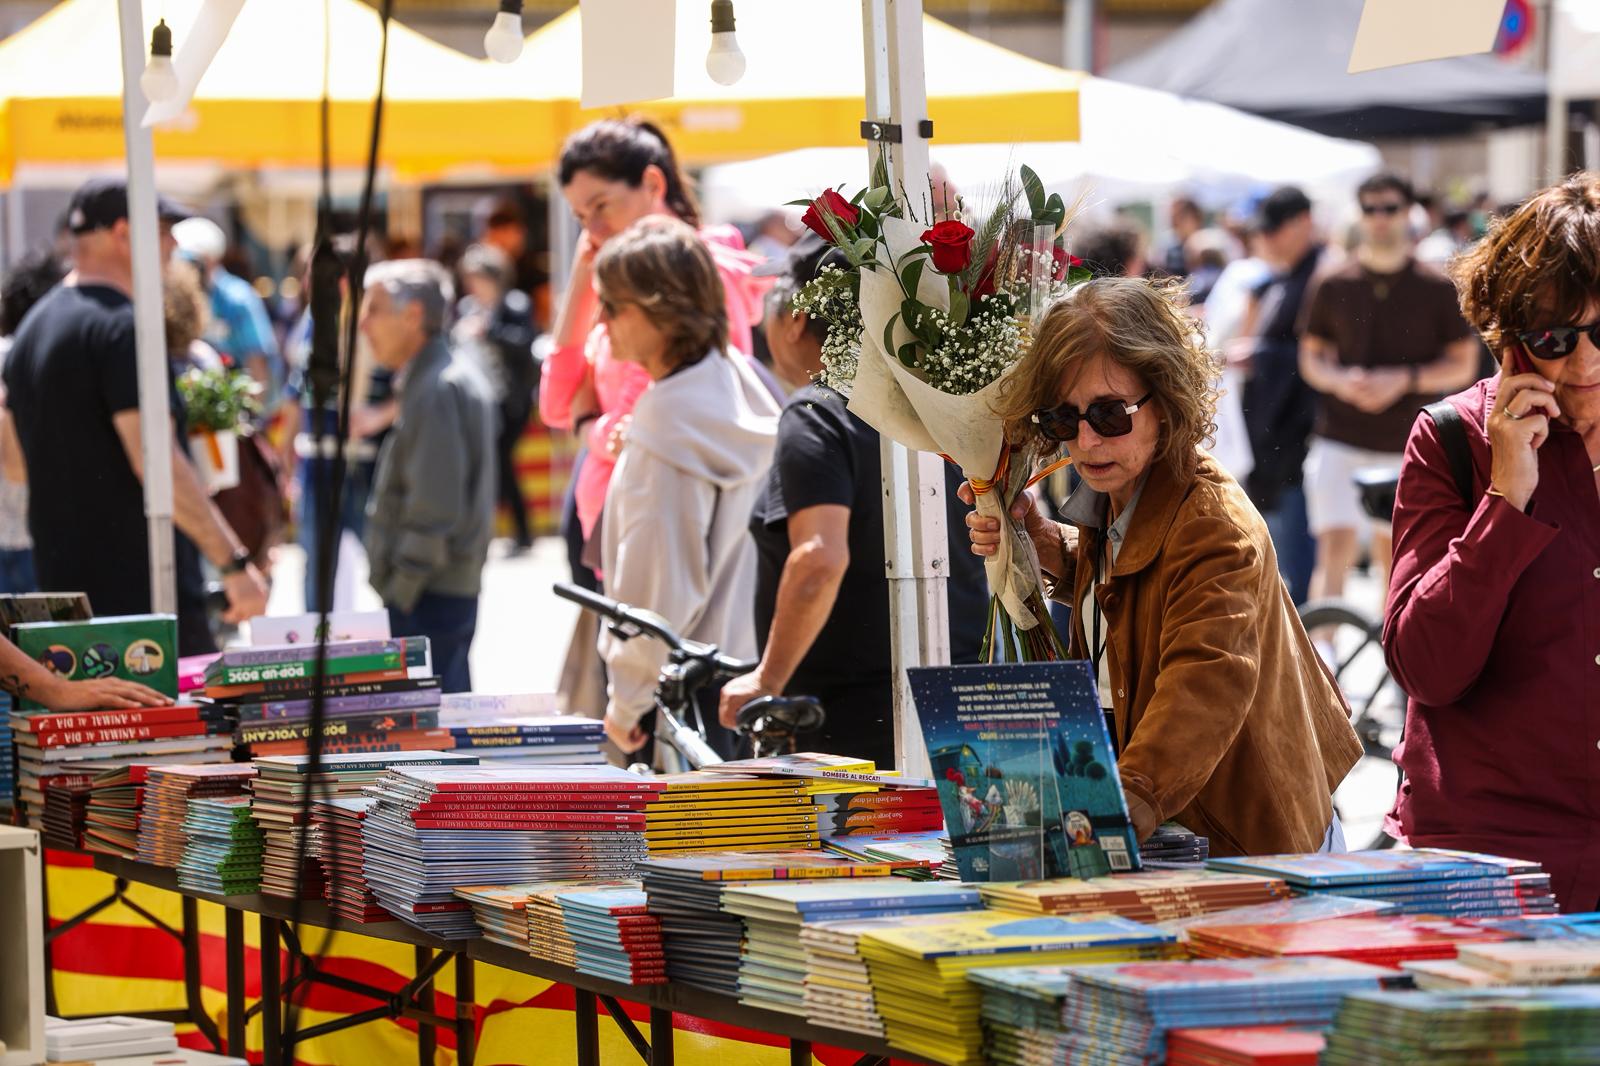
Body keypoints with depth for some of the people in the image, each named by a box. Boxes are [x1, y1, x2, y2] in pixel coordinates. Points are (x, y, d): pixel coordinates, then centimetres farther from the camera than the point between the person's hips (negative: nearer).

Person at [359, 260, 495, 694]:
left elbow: (434, 511, -22)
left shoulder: (437, 389, -16)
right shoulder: (457, 376, 16)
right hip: (459, 590, 11)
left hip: (430, 597, -11)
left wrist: (399, 592, -18)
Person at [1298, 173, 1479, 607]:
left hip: (1406, 447, 0)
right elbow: (1311, 356, 10)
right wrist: (1341, 380, -12)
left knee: (1394, 558, 9)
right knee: (1336, 549, -11)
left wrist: (1403, 380, -15)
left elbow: (1464, 365, 1)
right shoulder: (1331, 287, 3)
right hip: (1339, 443, 0)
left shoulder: (1437, 290, -1)